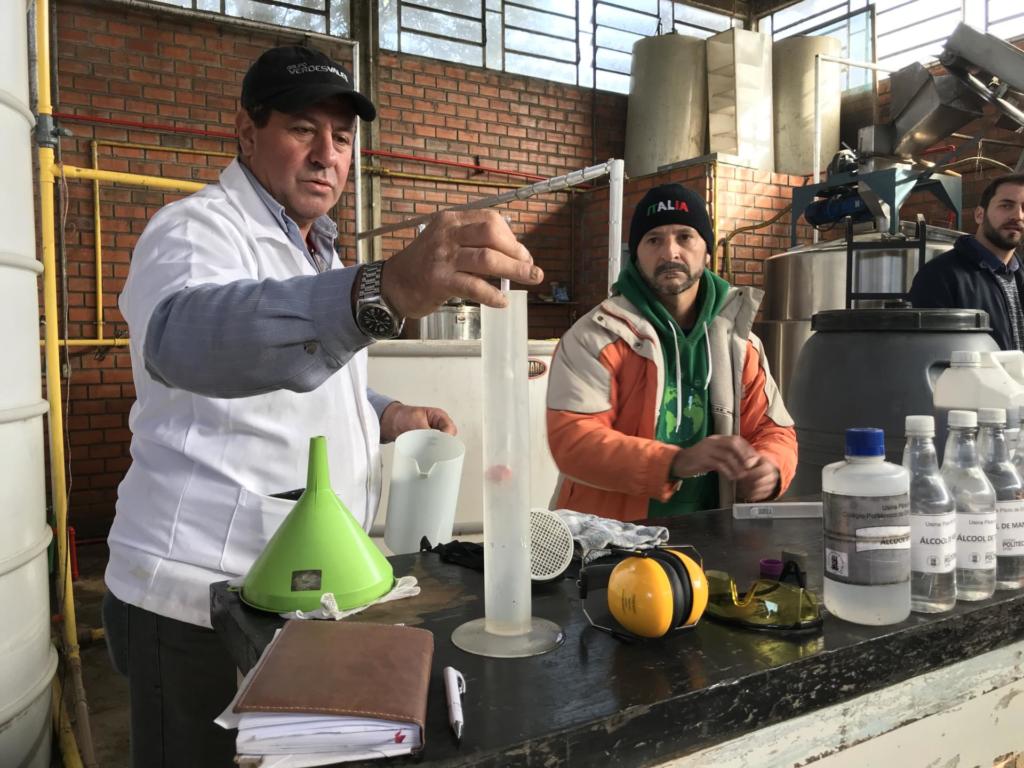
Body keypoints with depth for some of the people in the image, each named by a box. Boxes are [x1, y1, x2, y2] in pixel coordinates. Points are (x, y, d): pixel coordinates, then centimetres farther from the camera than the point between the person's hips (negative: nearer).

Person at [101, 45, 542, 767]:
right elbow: (188, 334, -40)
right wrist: (386, 289, -55)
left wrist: (381, 414, 6)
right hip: (201, 602, -8)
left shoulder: (318, 252, 14)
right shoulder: (196, 229, -14)